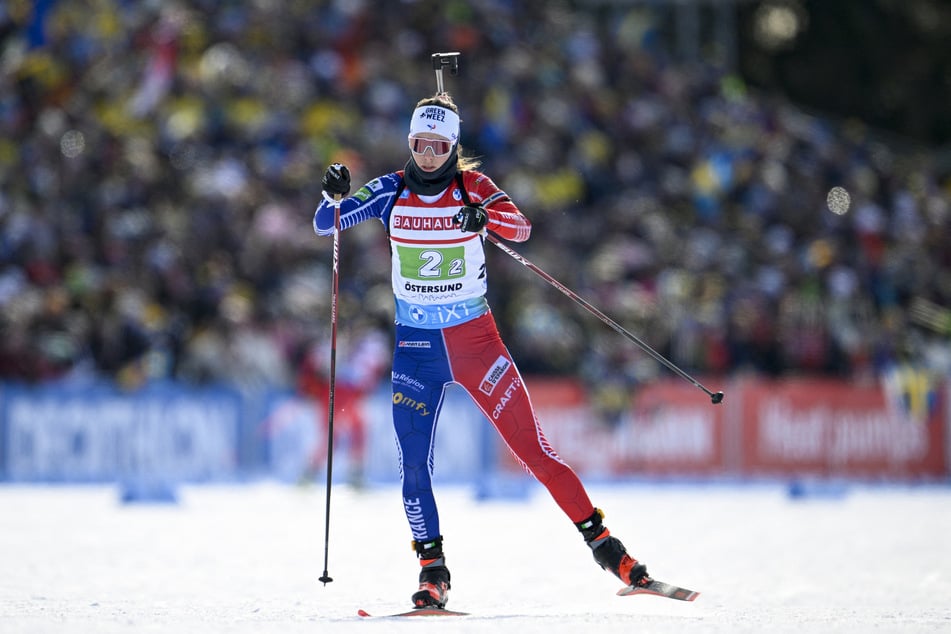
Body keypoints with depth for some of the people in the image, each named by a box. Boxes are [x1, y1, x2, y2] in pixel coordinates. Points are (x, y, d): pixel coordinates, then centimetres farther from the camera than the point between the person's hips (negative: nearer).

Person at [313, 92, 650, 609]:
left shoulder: (473, 187, -6)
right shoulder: (392, 192, 0)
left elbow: (520, 228, -22)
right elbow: (325, 224, -1)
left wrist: (486, 217, -43)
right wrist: (335, 195, -22)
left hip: (475, 340, -2)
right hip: (416, 348, 2)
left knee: (533, 449, -6)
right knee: (413, 465, -8)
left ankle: (599, 539, 2)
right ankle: (432, 571, 4)